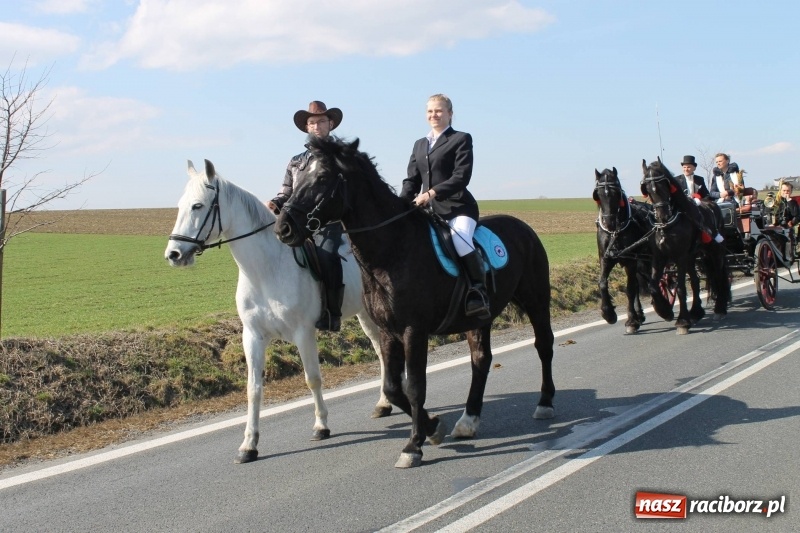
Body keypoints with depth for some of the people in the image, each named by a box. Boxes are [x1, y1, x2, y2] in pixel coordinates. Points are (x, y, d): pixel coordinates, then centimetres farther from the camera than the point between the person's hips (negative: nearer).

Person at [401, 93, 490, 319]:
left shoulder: (461, 139, 2)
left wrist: (433, 193, -22)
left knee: (460, 239, -33)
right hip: (428, 209, 7)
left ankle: (478, 292, -24)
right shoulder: (419, 145, 21)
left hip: (457, 207, -7)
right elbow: (412, 180, 14)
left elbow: (461, 176, -11)